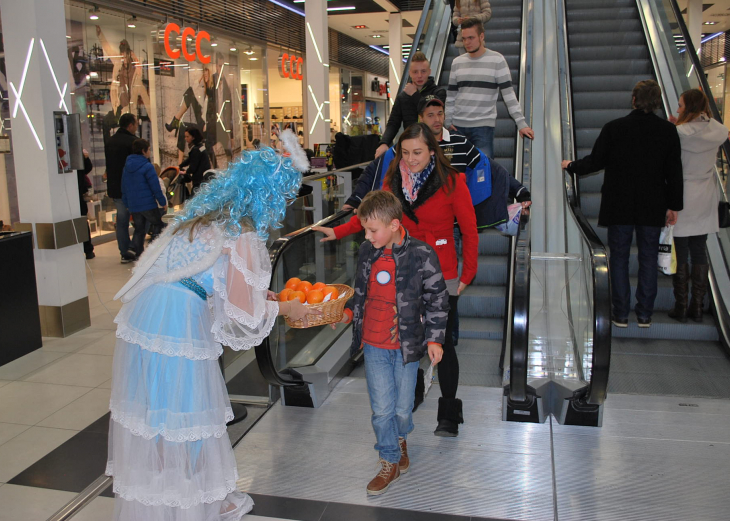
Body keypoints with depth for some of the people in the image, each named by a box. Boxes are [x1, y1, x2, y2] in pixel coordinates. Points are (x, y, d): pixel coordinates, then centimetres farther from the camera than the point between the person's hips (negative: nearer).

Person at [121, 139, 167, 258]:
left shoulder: (127, 167, 11)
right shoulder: (147, 166, -11)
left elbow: (124, 188, 16)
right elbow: (155, 187, -13)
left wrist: (127, 204, 23)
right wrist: (163, 202, -5)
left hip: (133, 205, 7)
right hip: (148, 204, -6)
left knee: (139, 230, 13)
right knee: (157, 226, 7)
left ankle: (138, 254, 14)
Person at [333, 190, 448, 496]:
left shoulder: (421, 255, -13)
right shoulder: (367, 251, 1)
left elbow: (437, 299, -4)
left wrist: (434, 338, -5)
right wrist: (347, 313, -2)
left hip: (406, 345, -3)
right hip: (373, 345, 3)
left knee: (403, 407, 11)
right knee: (381, 408, 6)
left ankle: (401, 438, 45)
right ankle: (390, 462, 25)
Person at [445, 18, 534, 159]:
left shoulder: (497, 60, -3)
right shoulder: (457, 62, 9)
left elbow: (508, 94, -7)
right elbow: (451, 95, 13)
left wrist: (521, 123, -13)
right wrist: (448, 120, 4)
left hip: (484, 126, -4)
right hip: (457, 126, 4)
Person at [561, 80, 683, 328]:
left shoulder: (614, 128, -10)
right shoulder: (668, 130, -3)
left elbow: (595, 161, -3)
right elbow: (674, 171, 1)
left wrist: (571, 166, 17)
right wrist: (674, 205, 10)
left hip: (619, 205, -1)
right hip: (653, 207, 2)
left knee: (619, 257, 7)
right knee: (648, 258, 10)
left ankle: (621, 314, 10)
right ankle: (645, 314, 14)